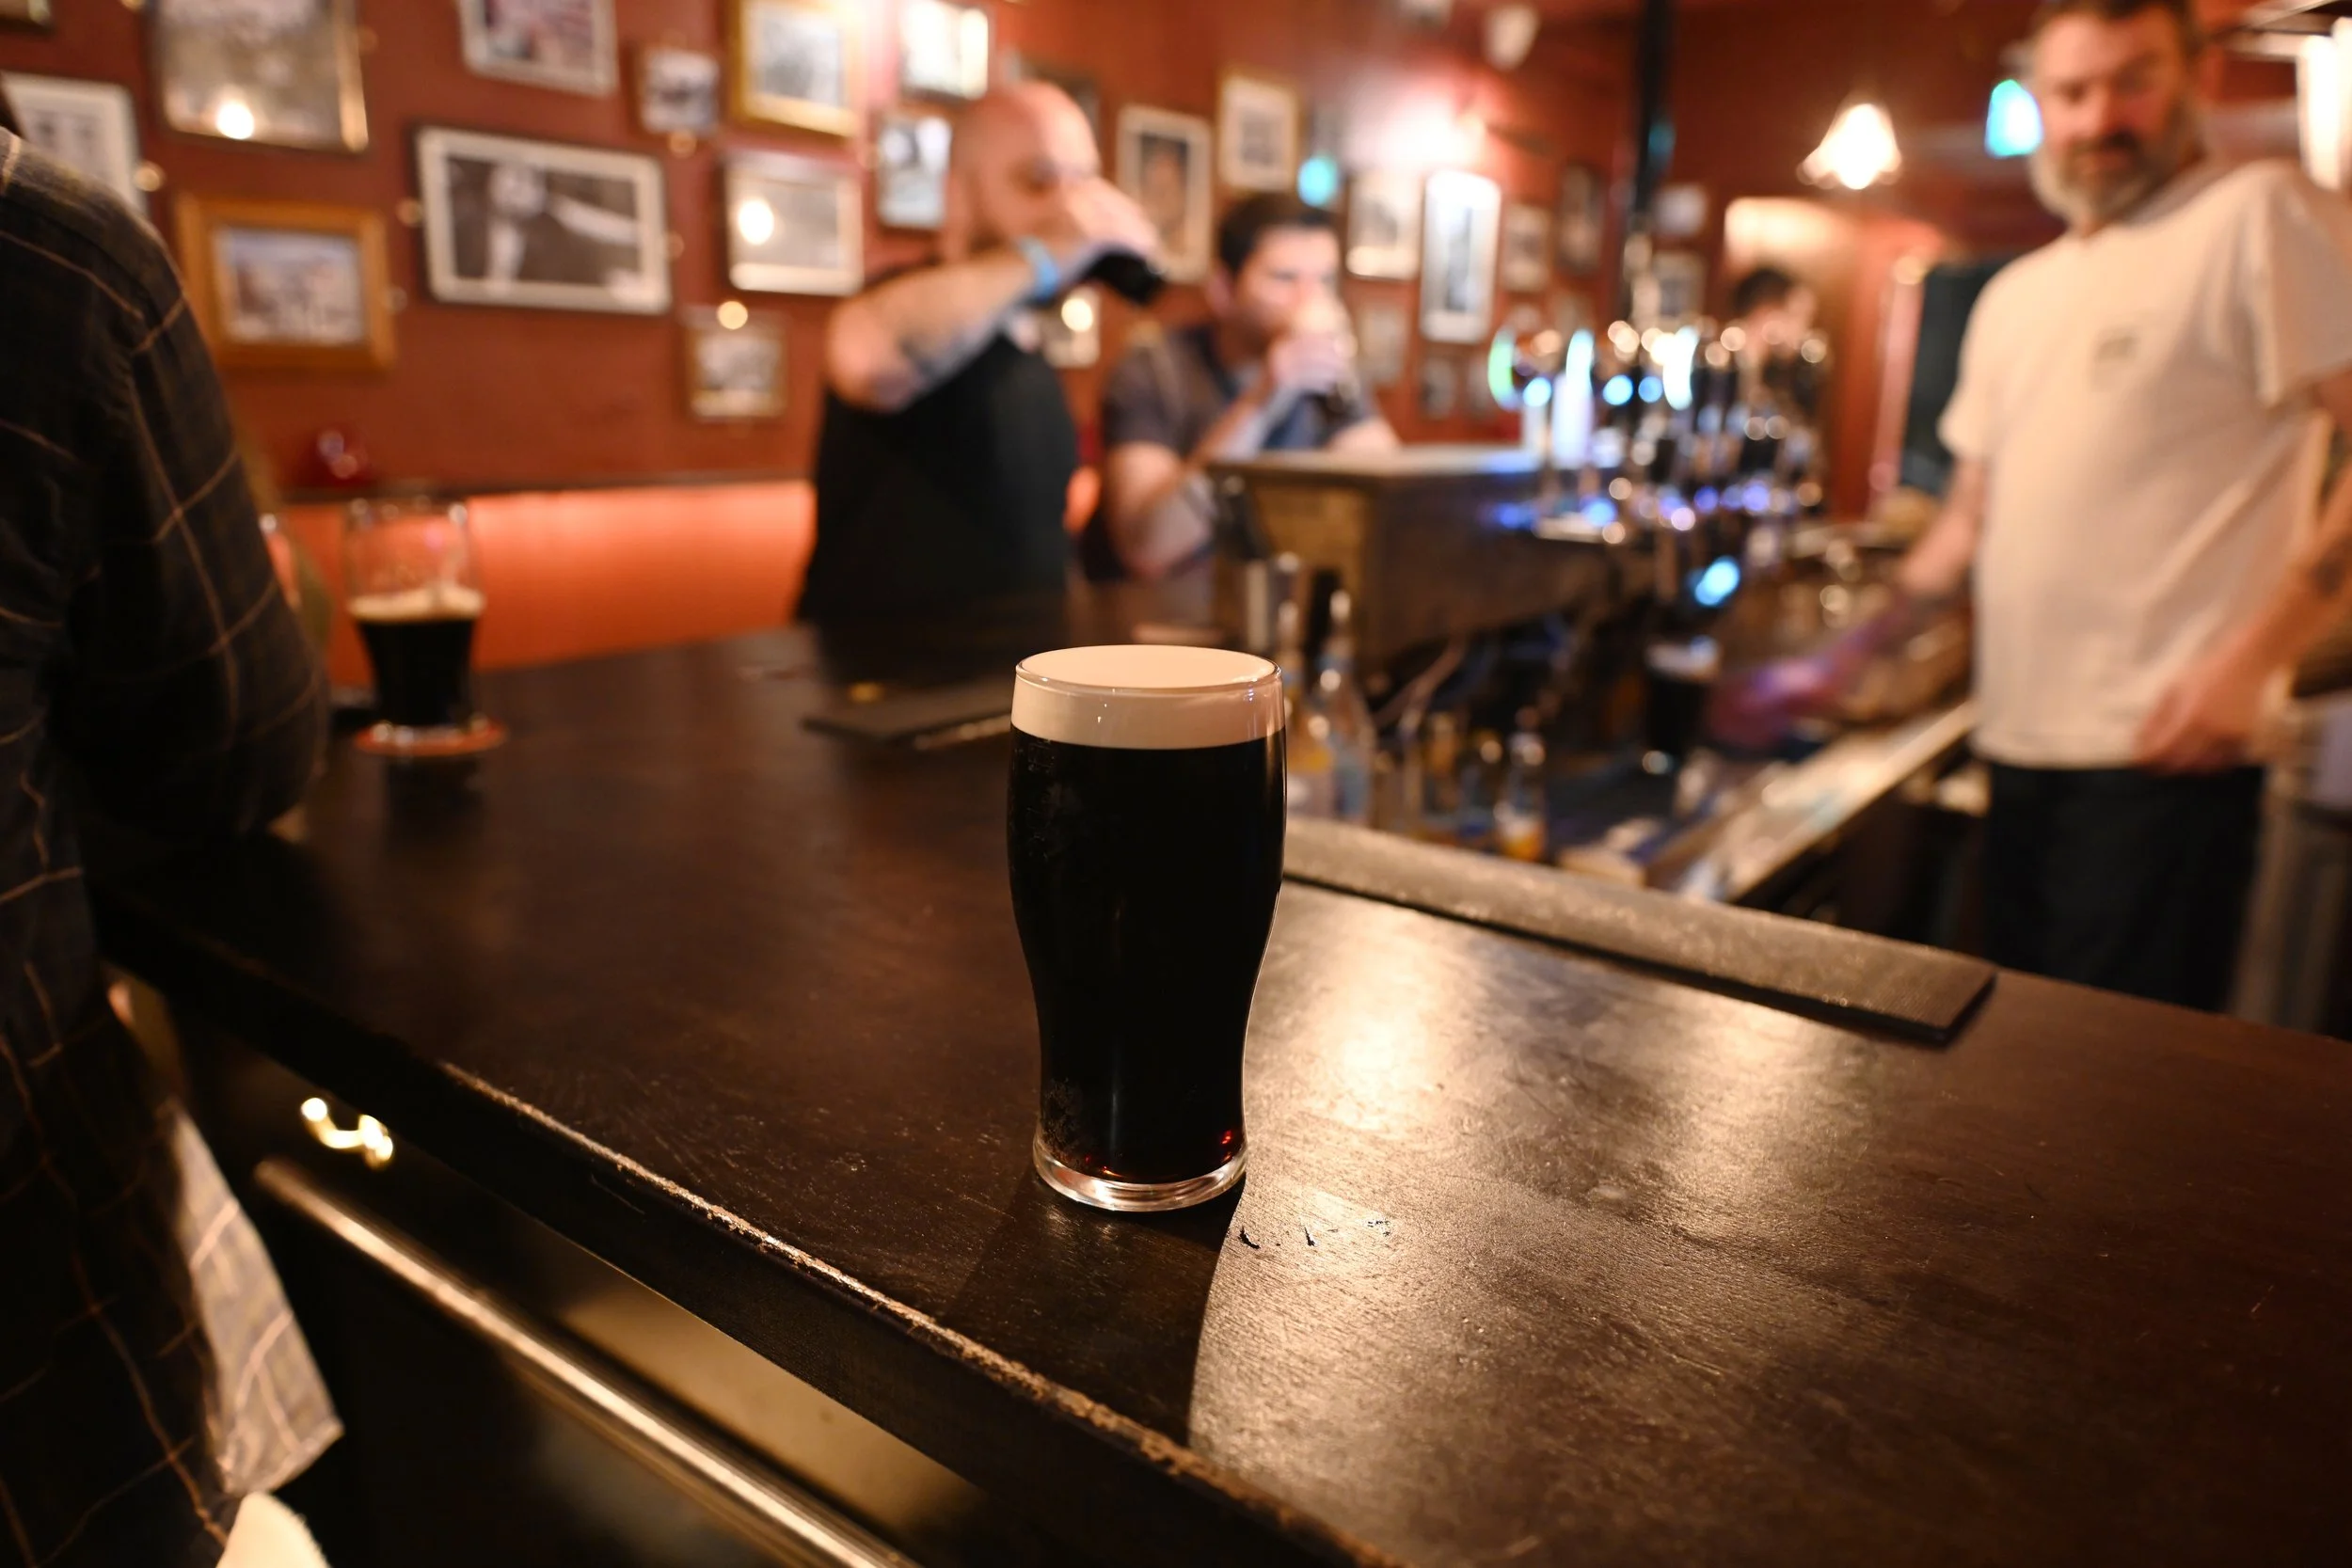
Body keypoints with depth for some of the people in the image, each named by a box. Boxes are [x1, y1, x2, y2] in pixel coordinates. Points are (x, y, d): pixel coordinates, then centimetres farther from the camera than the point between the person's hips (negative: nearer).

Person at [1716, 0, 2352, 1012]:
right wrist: (1846, 658, 15)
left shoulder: (2259, 218, -2)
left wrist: (2255, 657, -17)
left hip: (2160, 748, -6)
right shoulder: (2014, 297, 18)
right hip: (2020, 740, 7)